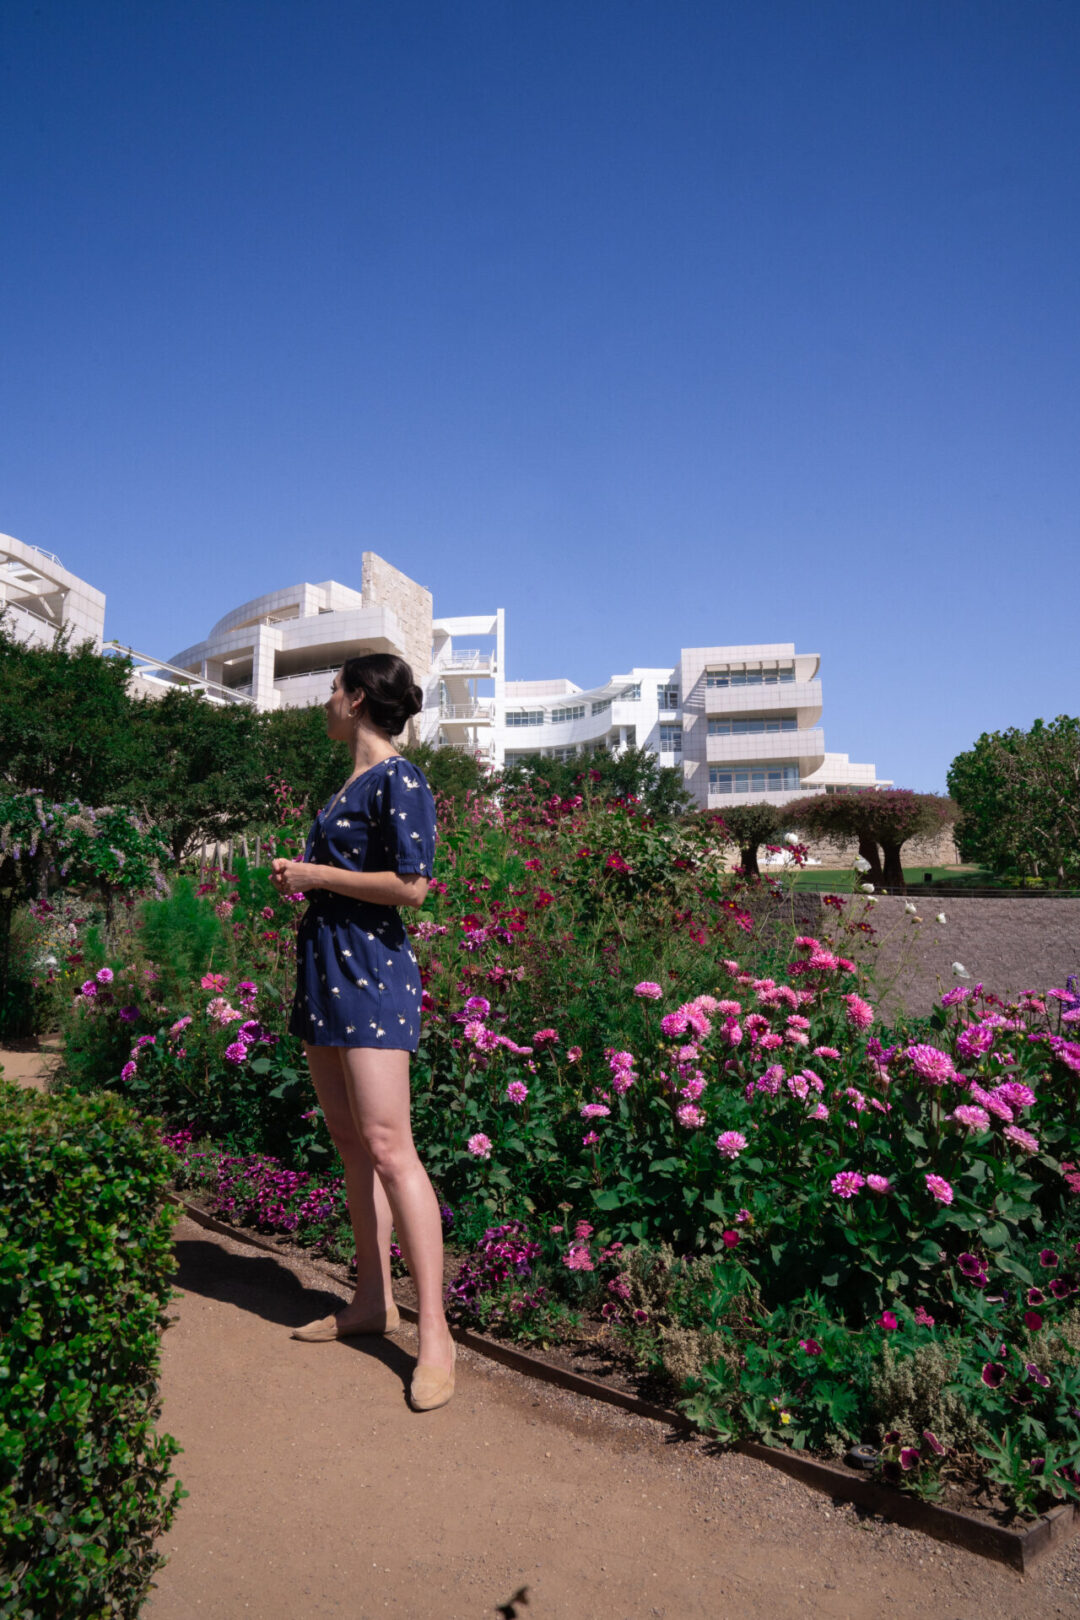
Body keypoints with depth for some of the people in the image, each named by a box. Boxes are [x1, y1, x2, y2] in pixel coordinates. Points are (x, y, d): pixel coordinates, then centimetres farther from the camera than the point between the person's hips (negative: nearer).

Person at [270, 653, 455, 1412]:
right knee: (351, 1145, 13)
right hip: (324, 965, 9)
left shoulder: (400, 779, -10)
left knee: (388, 1147, -11)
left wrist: (314, 873, -12)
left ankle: (435, 1333, -3)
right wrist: (301, 873, 11)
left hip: (371, 967, -9)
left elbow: (411, 885, -18)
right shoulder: (352, 782, 17)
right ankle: (373, 1300, 25)